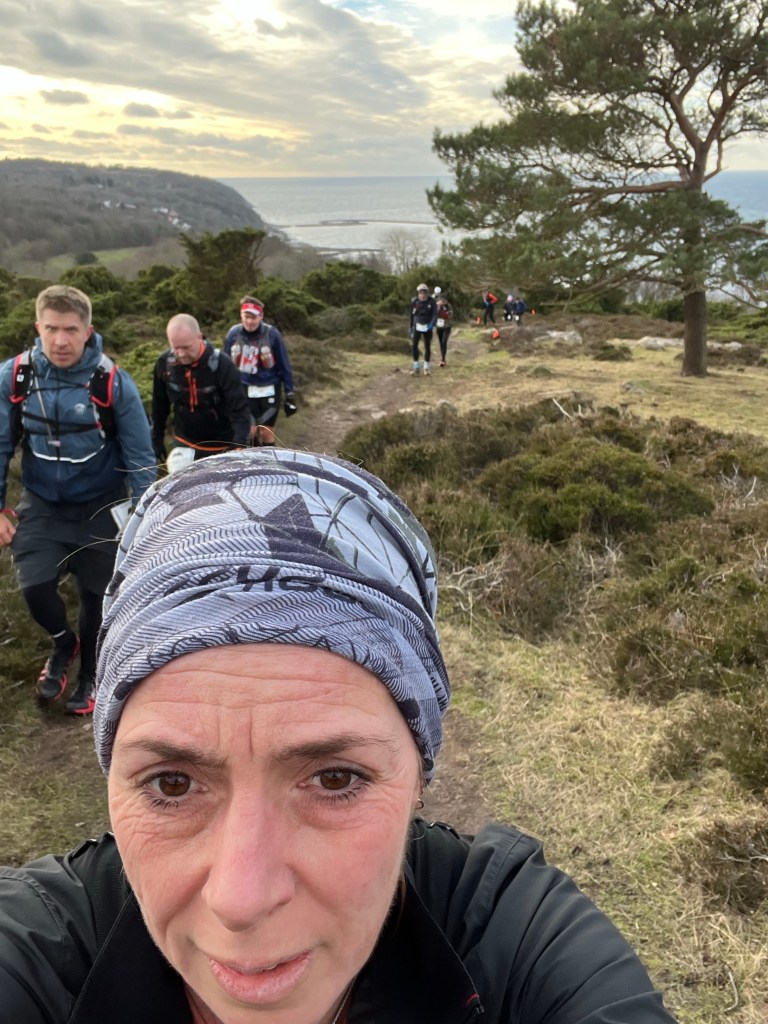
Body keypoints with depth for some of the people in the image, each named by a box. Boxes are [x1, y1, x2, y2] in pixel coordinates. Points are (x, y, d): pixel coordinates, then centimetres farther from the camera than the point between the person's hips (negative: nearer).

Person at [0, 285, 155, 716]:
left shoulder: (113, 382, -19)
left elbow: (140, 456, -9)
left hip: (100, 507, -1)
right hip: (41, 506, 2)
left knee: (95, 596, 8)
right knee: (35, 587, -11)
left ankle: (89, 674, 35)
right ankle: (64, 644, 24)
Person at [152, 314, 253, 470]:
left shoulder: (222, 365, -24)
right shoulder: (165, 363, -11)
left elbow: (240, 411, -25)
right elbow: (159, 406, 4)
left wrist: (240, 448, -38)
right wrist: (157, 439, 9)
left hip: (220, 447, -3)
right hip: (184, 444, 4)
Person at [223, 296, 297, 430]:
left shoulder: (272, 334, -14)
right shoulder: (233, 333, -7)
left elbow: (284, 365, -5)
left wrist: (289, 394, -4)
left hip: (268, 390, -2)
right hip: (244, 390, 2)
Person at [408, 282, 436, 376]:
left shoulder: (432, 302, -12)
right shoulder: (414, 301, -7)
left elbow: (435, 314, -15)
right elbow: (411, 315, 4)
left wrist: (432, 324, -32)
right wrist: (410, 327, 8)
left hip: (427, 327, 0)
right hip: (417, 326, 0)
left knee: (427, 347, 5)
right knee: (414, 345, -11)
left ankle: (426, 367, 19)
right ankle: (416, 367, 0)